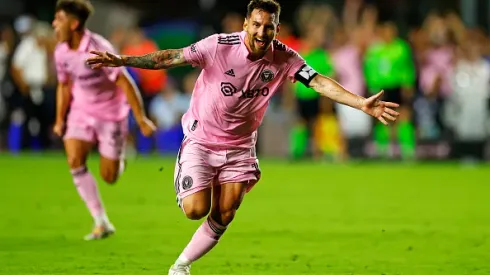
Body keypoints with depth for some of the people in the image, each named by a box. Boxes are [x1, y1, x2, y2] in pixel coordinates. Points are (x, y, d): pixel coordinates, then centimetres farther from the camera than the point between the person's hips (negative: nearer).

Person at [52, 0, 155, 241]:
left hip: (110, 113, -5)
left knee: (109, 177, -3)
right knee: (75, 162, -17)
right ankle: (101, 224, -10)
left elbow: (125, 83, -23)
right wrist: (60, 120, 12)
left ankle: (119, 159, 37)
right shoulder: (61, 52, -5)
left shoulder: (99, 50, -26)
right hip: (82, 111, 5)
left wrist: (141, 119, -22)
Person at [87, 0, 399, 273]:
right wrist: (121, 61, -27)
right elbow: (171, 57, -19)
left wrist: (362, 103, -31)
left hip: (240, 146, 3)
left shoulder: (284, 58, -13)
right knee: (196, 210, -14)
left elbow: (320, 82, -19)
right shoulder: (219, 45, -22)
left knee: (223, 217, 0)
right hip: (201, 139, -3)